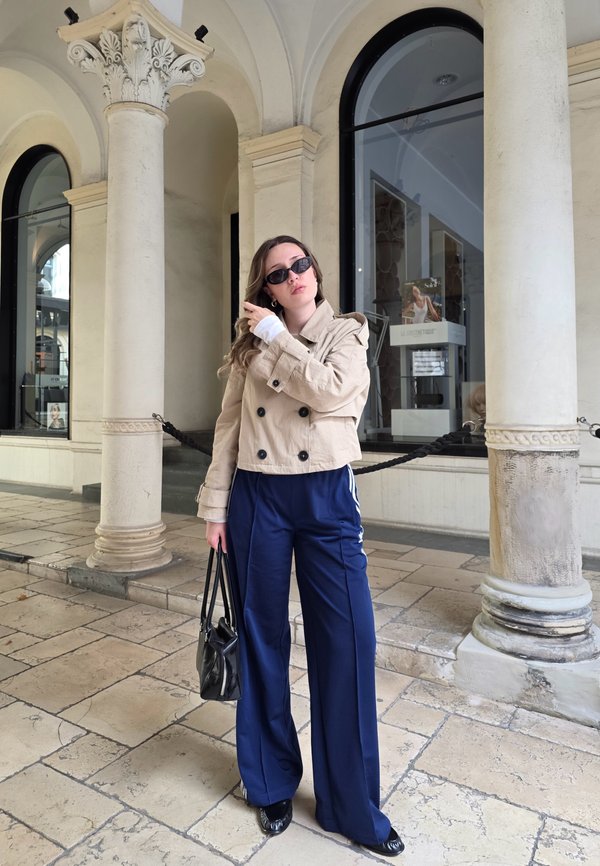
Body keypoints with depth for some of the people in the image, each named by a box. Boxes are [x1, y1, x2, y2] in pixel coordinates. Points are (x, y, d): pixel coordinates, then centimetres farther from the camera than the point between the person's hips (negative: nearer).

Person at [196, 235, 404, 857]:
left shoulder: (346, 334, 4)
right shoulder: (250, 346, 8)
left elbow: (331, 390, -18)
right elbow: (228, 428, 7)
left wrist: (275, 336, -9)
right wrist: (215, 508, 4)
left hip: (327, 499, -1)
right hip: (257, 500, 2)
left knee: (347, 644, 0)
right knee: (262, 640, 10)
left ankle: (353, 808, 21)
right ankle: (272, 784, 33)